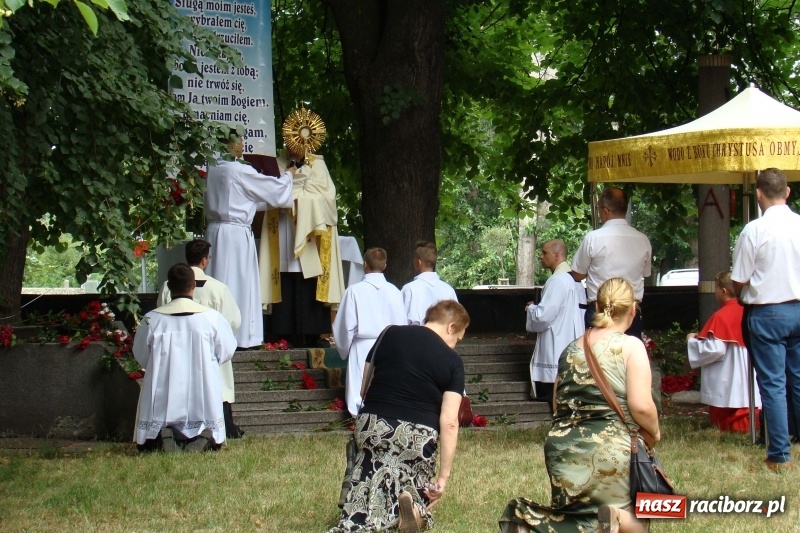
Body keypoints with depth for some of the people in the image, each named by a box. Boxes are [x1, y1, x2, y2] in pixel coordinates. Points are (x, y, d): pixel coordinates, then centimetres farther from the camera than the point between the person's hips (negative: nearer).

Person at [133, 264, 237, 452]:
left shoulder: (152, 320, -5)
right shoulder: (212, 317, -6)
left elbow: (141, 355, 8)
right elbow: (226, 351, 6)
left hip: (163, 400, 0)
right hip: (204, 399, 0)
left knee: (148, 444, 17)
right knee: (213, 443, 19)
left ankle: (162, 438, -17)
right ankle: (204, 439, -16)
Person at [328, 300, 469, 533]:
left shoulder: (390, 335, 7)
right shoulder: (452, 361, -1)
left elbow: (363, 387, 13)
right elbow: (449, 422, -8)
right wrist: (444, 475, -5)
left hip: (372, 427, 2)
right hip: (418, 435, -2)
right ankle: (411, 504, -20)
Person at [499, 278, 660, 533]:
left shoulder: (572, 347, 15)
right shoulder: (630, 345, -3)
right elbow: (640, 406, -11)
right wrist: (654, 431, 7)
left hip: (560, 451, 5)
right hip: (607, 450, -5)